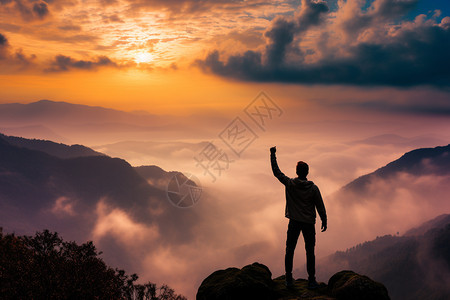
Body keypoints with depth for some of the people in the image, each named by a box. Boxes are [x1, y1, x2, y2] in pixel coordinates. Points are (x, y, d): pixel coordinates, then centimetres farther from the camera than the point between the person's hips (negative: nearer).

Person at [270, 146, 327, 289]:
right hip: (309, 223, -1)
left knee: (290, 250, 12)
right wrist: (324, 221, 9)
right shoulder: (313, 188, -9)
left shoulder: (289, 183, -7)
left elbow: (276, 171, 3)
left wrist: (273, 154, 10)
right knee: (310, 252, 6)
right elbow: (320, 206, -3)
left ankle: (289, 279, 16)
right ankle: (311, 281, 8)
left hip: (294, 222, 1)